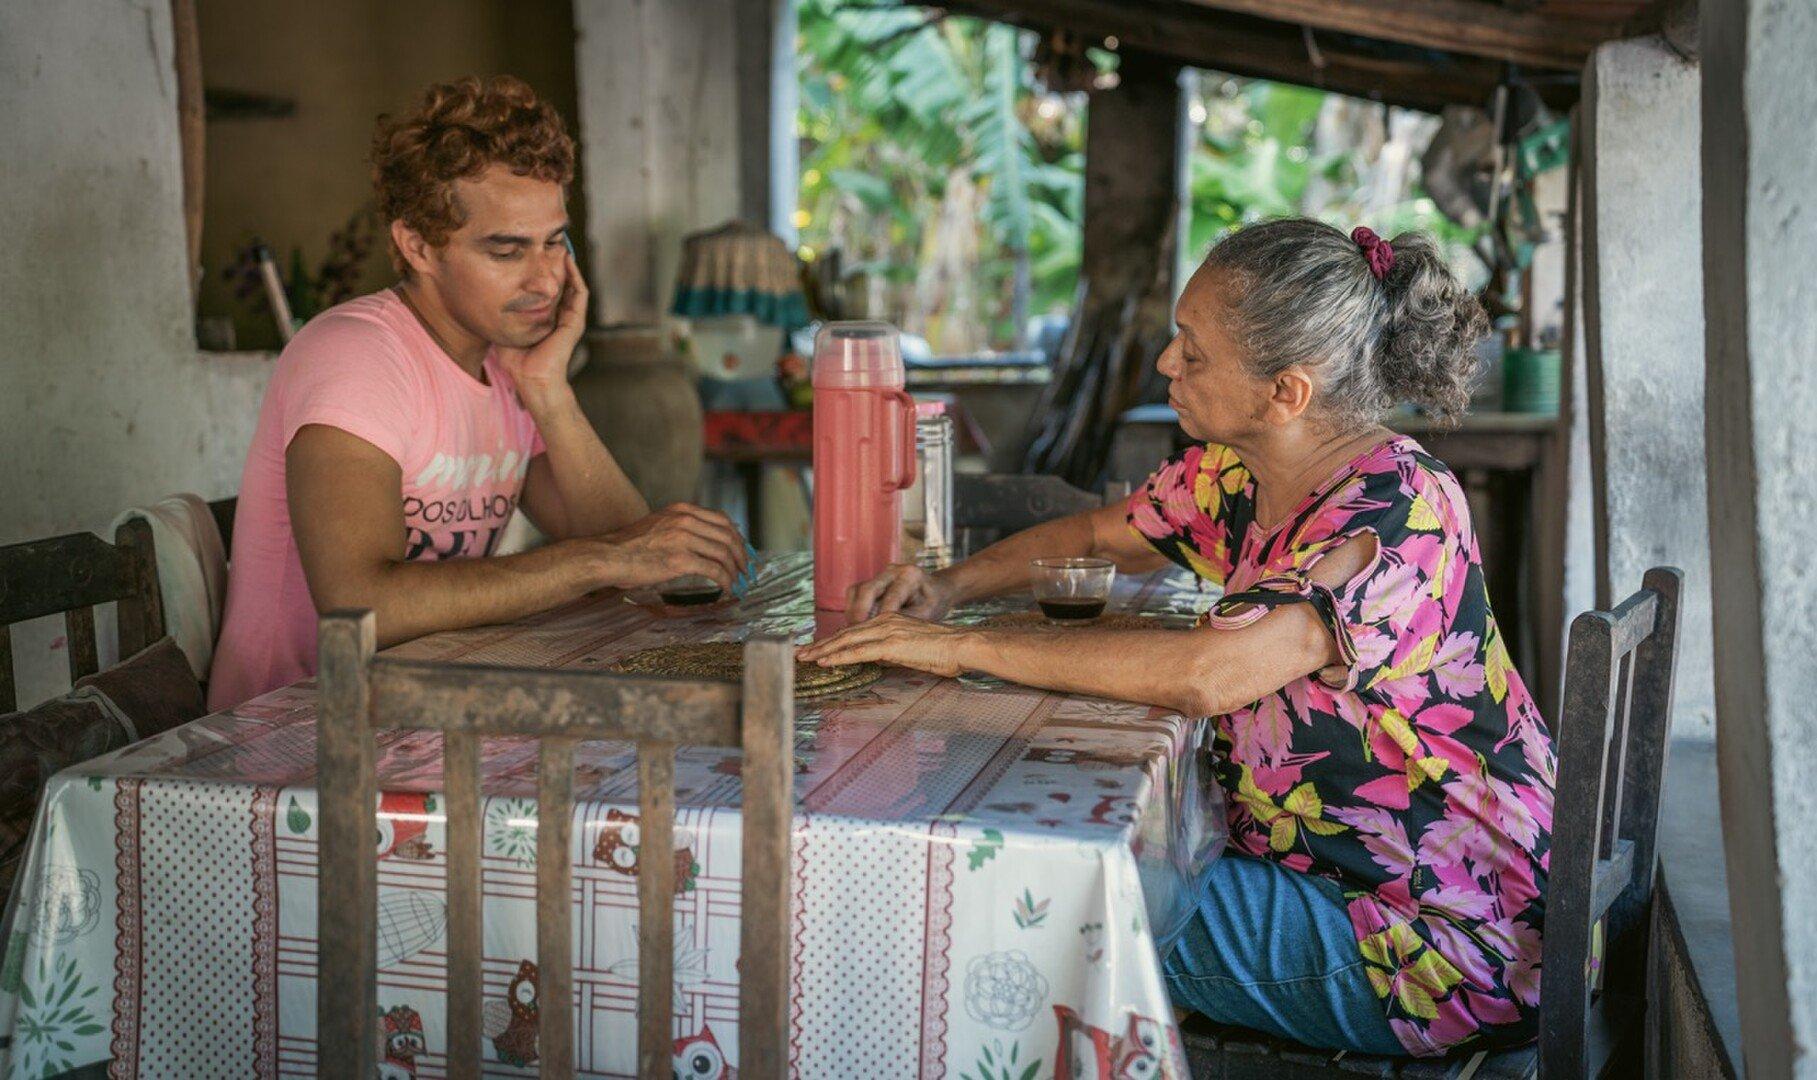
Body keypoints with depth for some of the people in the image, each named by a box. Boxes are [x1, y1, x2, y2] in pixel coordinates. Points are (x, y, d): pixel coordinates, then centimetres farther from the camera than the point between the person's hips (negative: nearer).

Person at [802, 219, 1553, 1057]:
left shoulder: (1395, 512, -25)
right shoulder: (1233, 475, 0)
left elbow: (1205, 672, -39)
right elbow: (1095, 536, 15)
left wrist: (963, 647, -31)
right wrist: (948, 588, -4)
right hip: (1323, 868, 7)